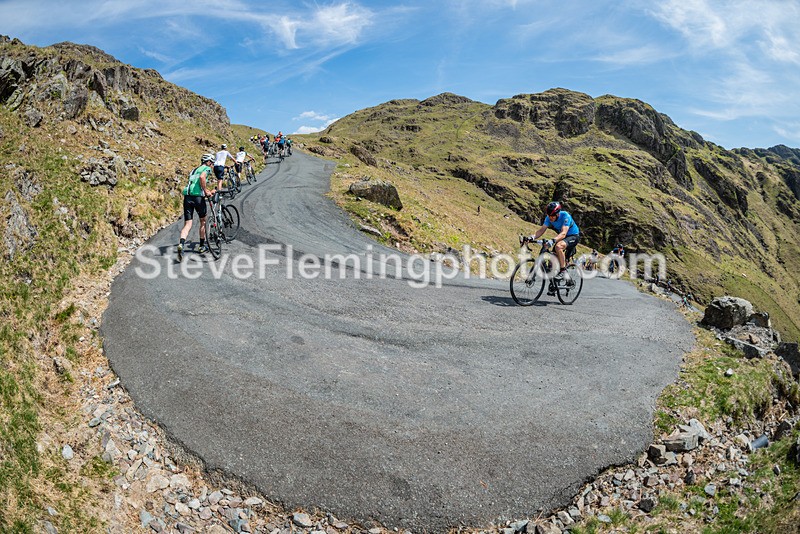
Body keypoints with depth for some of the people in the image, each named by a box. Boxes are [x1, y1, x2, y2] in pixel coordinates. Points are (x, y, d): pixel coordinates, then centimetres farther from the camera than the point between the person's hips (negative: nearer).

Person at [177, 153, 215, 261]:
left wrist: (208, 191, 42)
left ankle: (181, 244, -25)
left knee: (187, 225, 1)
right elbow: (202, 177, -18)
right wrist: (206, 191, -12)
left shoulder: (194, 170, 29)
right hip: (198, 196, -6)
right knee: (203, 221, 15)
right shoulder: (207, 168, 4)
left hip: (187, 197, 6)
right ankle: (202, 246, 25)